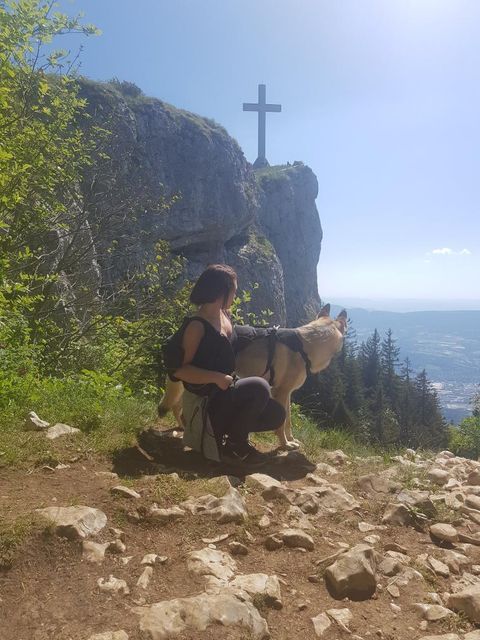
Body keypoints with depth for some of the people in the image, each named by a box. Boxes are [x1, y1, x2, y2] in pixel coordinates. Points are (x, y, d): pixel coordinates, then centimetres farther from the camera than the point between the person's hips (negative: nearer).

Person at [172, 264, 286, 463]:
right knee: (259, 387, -28)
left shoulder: (225, 314, 6)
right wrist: (217, 377, -26)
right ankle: (233, 442, -7)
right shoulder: (197, 325, -19)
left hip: (228, 387, 8)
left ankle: (228, 428, 13)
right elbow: (180, 370, -20)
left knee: (276, 414, 0)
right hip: (209, 397, -8)